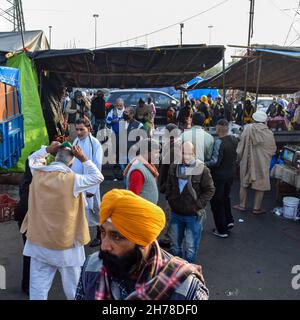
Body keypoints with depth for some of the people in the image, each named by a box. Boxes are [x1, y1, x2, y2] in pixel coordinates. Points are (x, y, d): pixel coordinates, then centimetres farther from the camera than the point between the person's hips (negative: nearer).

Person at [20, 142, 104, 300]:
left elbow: (32, 158, 16)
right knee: (72, 286, 17)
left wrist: (47, 149, 4)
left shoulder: (38, 173, -6)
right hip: (66, 244, -4)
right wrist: (83, 158, -6)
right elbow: (98, 177, -6)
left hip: (38, 242, 4)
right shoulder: (73, 180, -19)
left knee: (38, 286, 15)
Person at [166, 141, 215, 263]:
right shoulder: (174, 167, -2)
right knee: (174, 244, 20)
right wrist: (170, 199, 4)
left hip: (193, 215, -4)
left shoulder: (202, 169, -14)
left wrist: (198, 205, -14)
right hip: (176, 213, 4)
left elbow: (210, 190, -9)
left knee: (190, 247, 7)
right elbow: (168, 185, 13)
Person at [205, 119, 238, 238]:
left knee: (217, 201, 7)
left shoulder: (219, 142, -24)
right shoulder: (234, 139, -1)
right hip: (230, 173, 7)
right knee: (225, 197, 28)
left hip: (219, 175, -7)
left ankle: (221, 230, 15)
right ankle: (229, 220, 29)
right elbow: (235, 156, 8)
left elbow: (215, 161, -26)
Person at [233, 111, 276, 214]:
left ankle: (242, 205, 23)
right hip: (262, 163, -1)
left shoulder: (247, 129, -11)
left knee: (244, 183, 15)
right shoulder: (269, 133, -11)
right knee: (260, 186, 10)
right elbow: (272, 150, -2)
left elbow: (241, 146, -5)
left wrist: (239, 158, 9)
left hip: (247, 162, 1)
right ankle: (256, 208, 16)